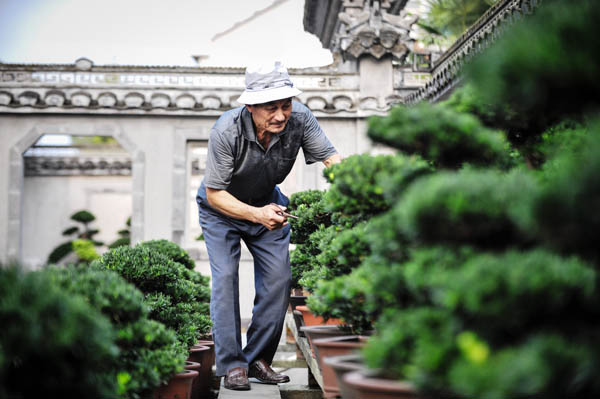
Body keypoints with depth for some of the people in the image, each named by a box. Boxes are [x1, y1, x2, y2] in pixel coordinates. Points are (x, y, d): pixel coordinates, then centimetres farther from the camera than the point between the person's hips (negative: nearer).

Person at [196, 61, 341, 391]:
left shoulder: (299, 119, -26)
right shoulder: (226, 131, -34)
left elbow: (331, 158, -20)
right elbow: (214, 193, -27)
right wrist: (256, 214, -40)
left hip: (267, 203, 3)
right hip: (222, 208, -3)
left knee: (278, 278, -4)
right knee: (225, 277, -15)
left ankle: (258, 359, 9)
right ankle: (232, 365, -4)